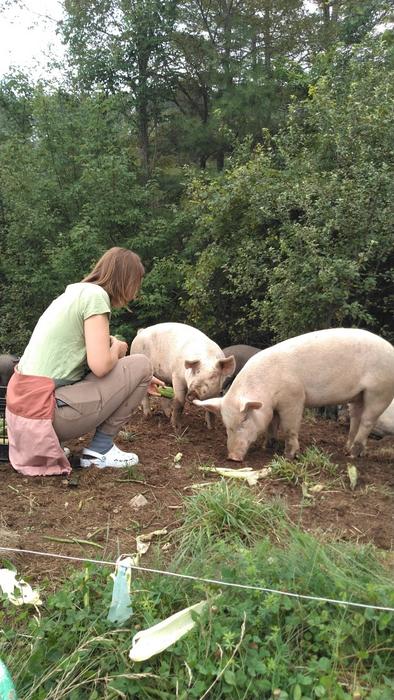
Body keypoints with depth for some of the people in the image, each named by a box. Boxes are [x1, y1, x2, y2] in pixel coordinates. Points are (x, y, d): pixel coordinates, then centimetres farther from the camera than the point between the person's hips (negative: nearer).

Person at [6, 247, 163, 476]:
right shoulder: (96, 295, -11)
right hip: (45, 410, -9)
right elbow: (100, 365, -19)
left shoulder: (75, 292, 17)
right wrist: (118, 348, 3)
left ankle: (49, 443, 16)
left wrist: (138, 381, 30)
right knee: (141, 364, 0)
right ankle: (100, 449, 6)